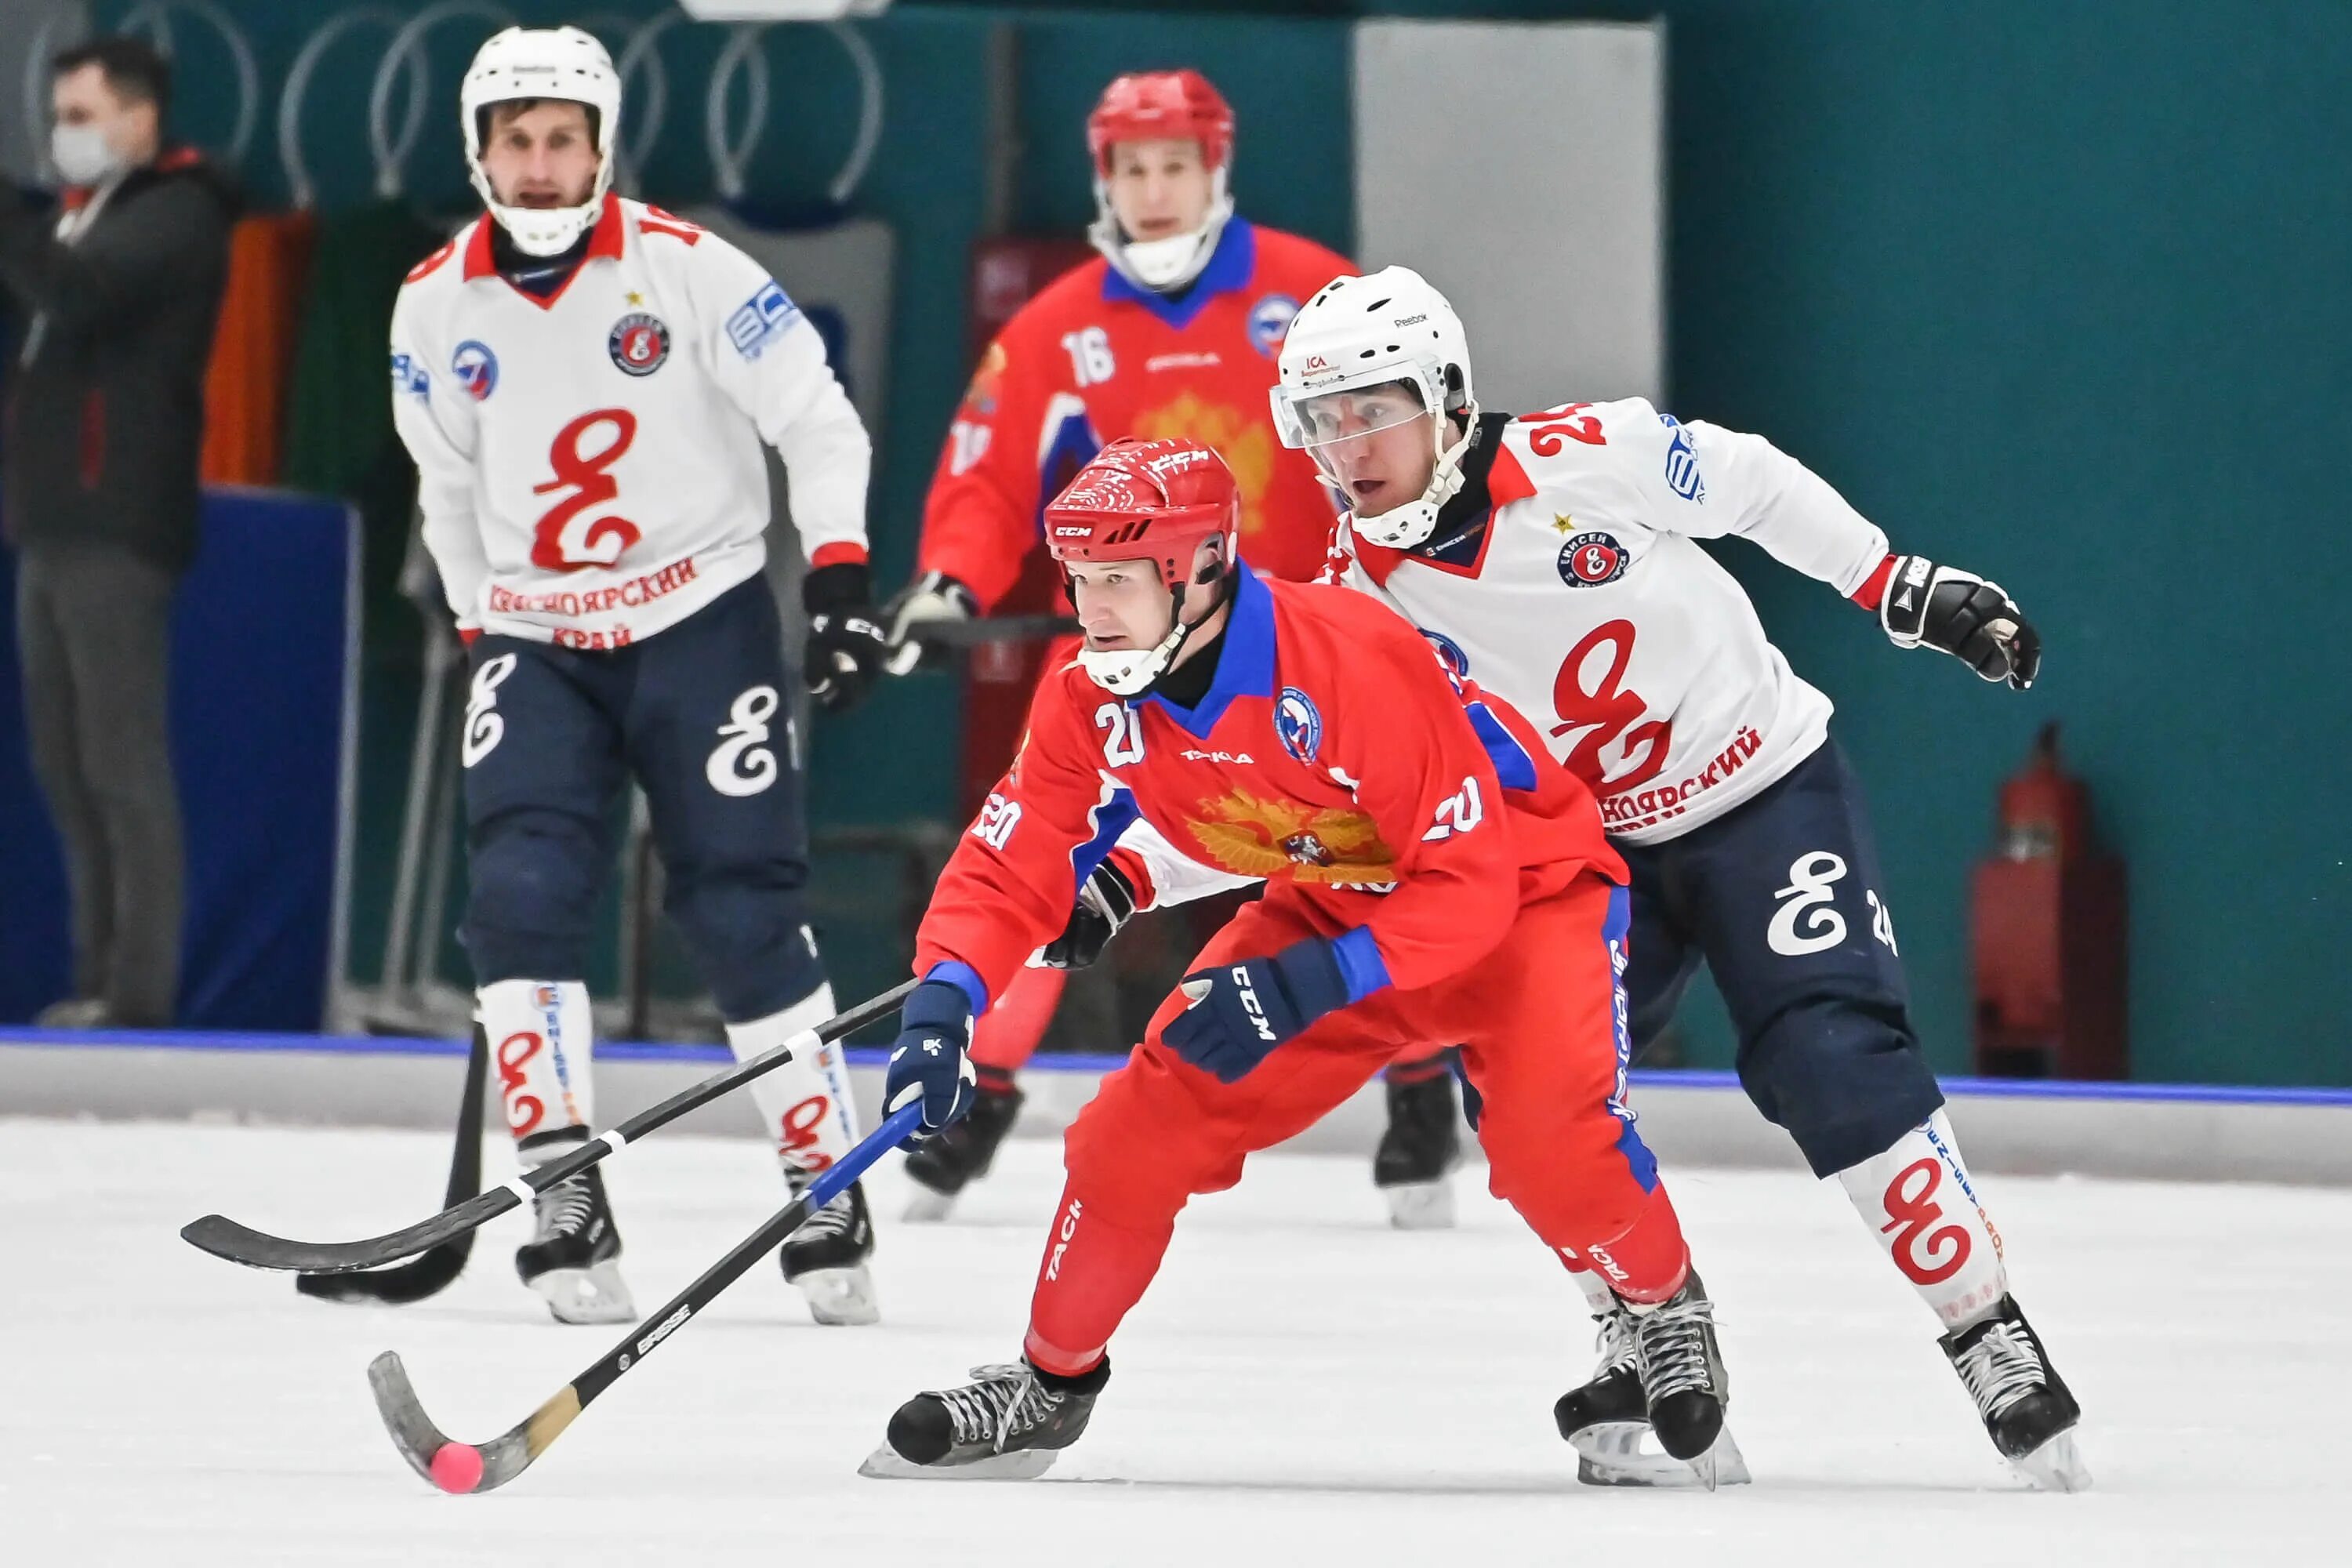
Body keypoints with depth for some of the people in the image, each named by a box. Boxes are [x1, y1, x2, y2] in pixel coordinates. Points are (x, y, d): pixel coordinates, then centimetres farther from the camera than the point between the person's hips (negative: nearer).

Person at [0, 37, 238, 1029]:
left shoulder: (175, 216, -5)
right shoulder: (87, 216, 23)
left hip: (115, 529, -9)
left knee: (121, 762, -11)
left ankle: (140, 988, -12)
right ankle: (99, 978, 9)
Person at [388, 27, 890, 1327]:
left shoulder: (686, 270, -12)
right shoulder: (435, 307, 0)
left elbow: (817, 421, -6)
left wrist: (840, 575, -13)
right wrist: (484, 632, 14)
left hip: (702, 621, -3)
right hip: (535, 639, 3)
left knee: (743, 910, -4)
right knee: (522, 898, -14)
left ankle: (827, 1190, 7)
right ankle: (564, 1201, -13)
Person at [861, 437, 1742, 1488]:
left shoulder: (1356, 662, -35)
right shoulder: (1092, 702, -15)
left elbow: (1470, 885, -31)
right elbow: (1007, 870, -10)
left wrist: (1308, 988, -38)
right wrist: (941, 1005, -28)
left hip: (1525, 892, -6)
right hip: (1332, 905, 6)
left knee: (1548, 1131, -31)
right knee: (1146, 1124, -6)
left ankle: (1666, 1307, -1)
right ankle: (1053, 1381, 16)